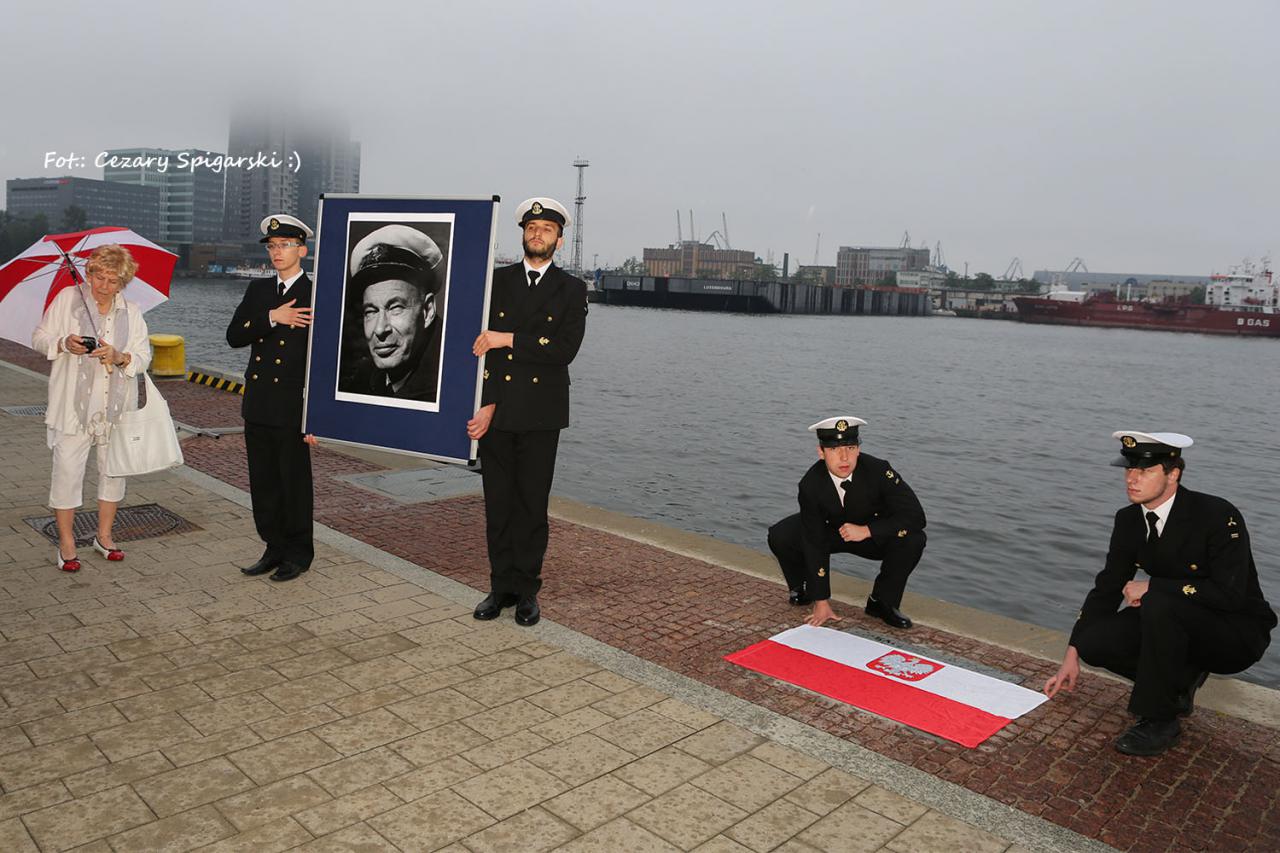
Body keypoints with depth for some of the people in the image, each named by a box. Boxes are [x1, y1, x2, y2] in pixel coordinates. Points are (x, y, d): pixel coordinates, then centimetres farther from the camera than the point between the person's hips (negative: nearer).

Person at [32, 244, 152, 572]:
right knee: (67, 470, -2)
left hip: (116, 406, 2)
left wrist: (119, 357, -17)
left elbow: (144, 357, 3)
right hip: (73, 405, -2)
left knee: (114, 469, 8)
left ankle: (104, 536, 24)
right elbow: (39, 338, 5)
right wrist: (64, 344, -16)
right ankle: (66, 543, 11)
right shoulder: (67, 298, 2)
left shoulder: (131, 312, 7)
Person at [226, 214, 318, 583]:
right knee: (263, 483, 12)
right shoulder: (257, 290, 12)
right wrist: (271, 317, -16)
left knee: (295, 483, 5)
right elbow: (234, 336, 2)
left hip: (292, 410, -6)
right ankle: (274, 548, 26)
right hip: (257, 409, 6)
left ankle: (299, 553, 19)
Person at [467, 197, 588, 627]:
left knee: (532, 503, 4)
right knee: (498, 503, 7)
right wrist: (485, 405, -9)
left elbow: (566, 349, -9)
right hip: (496, 409, 2)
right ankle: (501, 586, 19)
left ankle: (527, 590, 15)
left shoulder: (571, 290, 5)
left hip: (541, 414, -1)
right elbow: (480, 345, 1)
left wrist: (509, 340, -16)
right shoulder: (496, 280, 8)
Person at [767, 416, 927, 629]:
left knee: (913, 540, -30)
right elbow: (814, 543, -24)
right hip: (829, 530, 0)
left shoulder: (878, 470, -30)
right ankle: (804, 588, 9)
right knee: (779, 537, -24)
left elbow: (916, 516, -30)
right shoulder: (810, 485, -27)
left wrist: (866, 530, -38)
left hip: (873, 534, 0)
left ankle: (882, 601, -4)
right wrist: (821, 602, -23)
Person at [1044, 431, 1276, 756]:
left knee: (1160, 605, -36)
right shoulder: (1129, 520, -3)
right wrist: (1073, 655, -3)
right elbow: (1107, 588, 2)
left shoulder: (1218, 516, -22)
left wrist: (1152, 587, -25)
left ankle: (1159, 719, -19)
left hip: (1239, 635, -6)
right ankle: (1181, 679, 10)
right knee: (1094, 642, -16)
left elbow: (1230, 594, -30)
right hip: (1175, 624, 6)